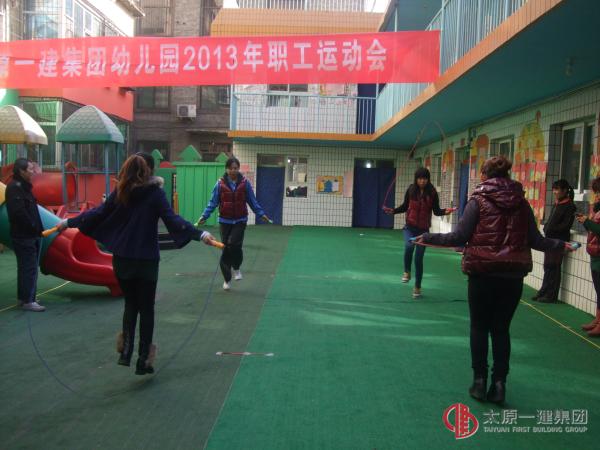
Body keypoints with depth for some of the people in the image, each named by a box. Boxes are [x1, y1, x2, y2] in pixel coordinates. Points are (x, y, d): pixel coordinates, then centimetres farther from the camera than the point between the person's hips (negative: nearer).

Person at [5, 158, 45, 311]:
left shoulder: (24, 186, 17)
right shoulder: (14, 187, -15)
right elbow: (19, 212, -24)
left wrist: (37, 229, 8)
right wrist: (34, 228, -16)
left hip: (30, 235, 10)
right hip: (24, 236, -10)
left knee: (26, 267, 15)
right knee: (29, 268, -7)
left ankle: (23, 297, 23)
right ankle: (28, 301, -2)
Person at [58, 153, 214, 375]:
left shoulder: (120, 192, 1)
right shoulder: (155, 193, -9)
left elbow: (97, 214, 7)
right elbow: (172, 219, -19)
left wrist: (69, 222, 21)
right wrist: (199, 234, -25)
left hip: (121, 259, 3)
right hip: (146, 260, -3)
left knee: (130, 304, 21)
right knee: (146, 308, 9)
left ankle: (126, 351, 14)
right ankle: (143, 360, 13)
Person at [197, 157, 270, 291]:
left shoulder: (245, 183, -3)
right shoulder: (220, 183, -5)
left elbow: (252, 200, 4)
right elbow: (213, 202, -2)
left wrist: (261, 214, -2)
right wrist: (204, 216, -11)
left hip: (240, 220, -1)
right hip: (225, 221, 1)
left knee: (234, 244, -18)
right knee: (226, 248, 4)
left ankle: (236, 268, 13)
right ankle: (227, 279, 19)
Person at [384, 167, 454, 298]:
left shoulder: (432, 193, -7)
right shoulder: (411, 190, -4)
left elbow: (436, 211, -5)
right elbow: (405, 207, 7)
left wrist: (445, 211, -24)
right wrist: (393, 210, -6)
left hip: (423, 229, 0)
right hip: (410, 227, 0)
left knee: (419, 258, 5)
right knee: (409, 245, -31)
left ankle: (417, 287, 24)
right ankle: (407, 272, -3)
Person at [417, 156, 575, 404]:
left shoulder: (479, 200, -6)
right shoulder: (521, 203, 4)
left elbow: (459, 236, -9)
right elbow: (536, 241, 6)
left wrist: (429, 238, 2)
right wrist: (560, 244, 24)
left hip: (482, 273, -3)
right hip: (513, 274, 3)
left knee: (480, 327, 11)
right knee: (501, 329, 12)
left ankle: (480, 381, 16)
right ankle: (499, 383, 14)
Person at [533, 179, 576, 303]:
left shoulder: (569, 206, -8)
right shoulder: (556, 204, 15)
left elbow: (566, 225, -14)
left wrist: (551, 229, -16)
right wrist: (546, 228, 3)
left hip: (559, 240, -7)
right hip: (550, 239, 7)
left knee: (553, 268, -4)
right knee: (547, 267, 10)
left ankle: (551, 295, 2)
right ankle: (543, 292, 17)